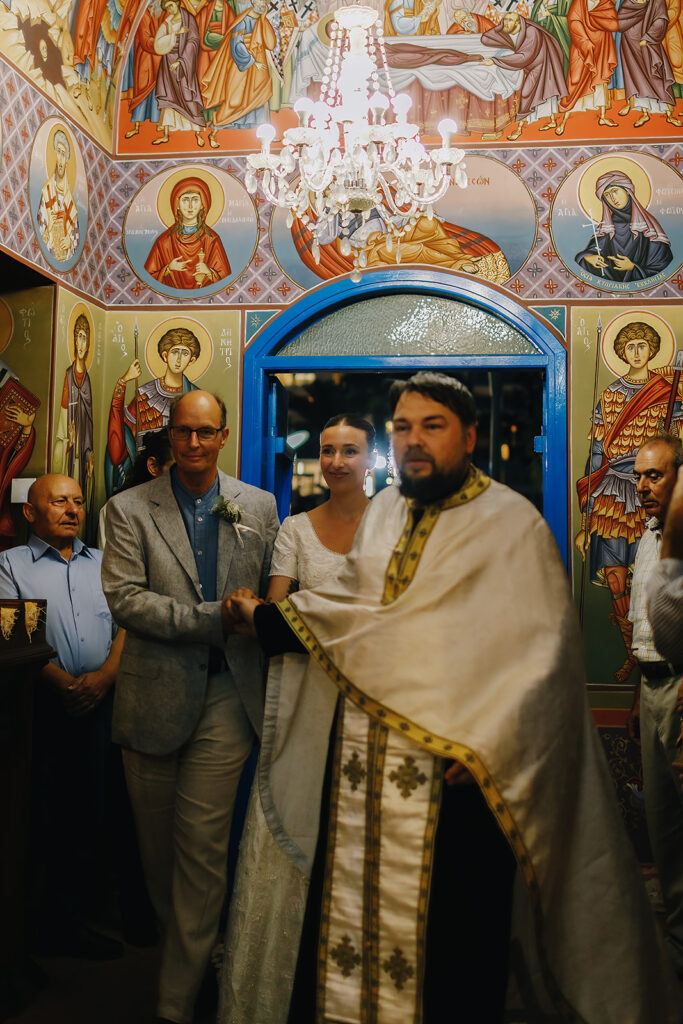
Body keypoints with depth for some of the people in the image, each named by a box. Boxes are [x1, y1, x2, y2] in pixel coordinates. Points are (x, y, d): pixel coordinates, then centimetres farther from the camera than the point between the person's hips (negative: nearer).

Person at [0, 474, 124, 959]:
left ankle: (69, 922, 15)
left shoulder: (102, 563, 18)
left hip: (98, 703, 3)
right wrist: (61, 681, -18)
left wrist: (105, 674, -9)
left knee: (87, 814, 5)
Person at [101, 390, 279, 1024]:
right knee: (156, 839, 14)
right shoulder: (129, 509, -1)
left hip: (227, 693, 0)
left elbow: (272, 591, 14)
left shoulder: (259, 507, 6)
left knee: (202, 843, -4)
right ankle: (178, 943, 41)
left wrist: (259, 624, -2)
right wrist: (214, 618, -18)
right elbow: (124, 598, -11)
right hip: (153, 692, 0)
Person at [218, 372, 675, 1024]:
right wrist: (263, 617, 11)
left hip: (452, 770, -5)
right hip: (359, 760, 5)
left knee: (446, 927, 4)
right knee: (349, 906, 13)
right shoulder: (383, 512, 13)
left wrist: (485, 739, -20)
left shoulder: (511, 522, -6)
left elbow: (540, 646, -12)